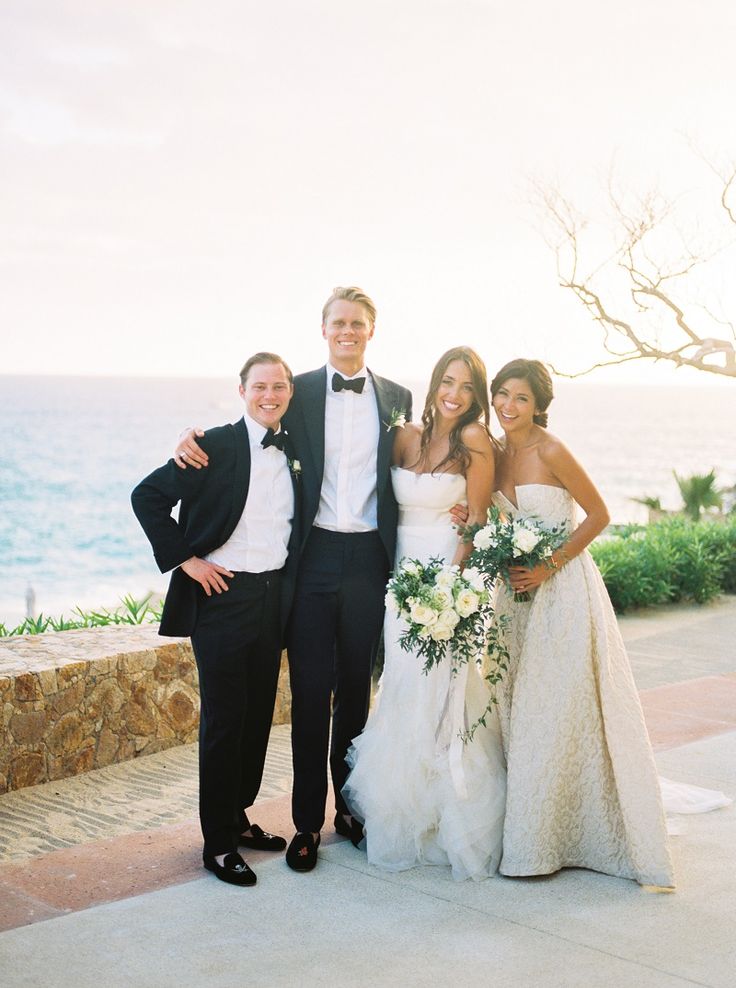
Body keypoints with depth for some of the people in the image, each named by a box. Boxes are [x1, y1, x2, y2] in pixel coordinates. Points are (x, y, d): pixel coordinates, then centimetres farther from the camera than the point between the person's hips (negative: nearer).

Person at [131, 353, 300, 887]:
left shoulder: (296, 450, 7)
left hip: (276, 595, 6)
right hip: (223, 594, -6)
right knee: (224, 718, -1)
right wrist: (186, 559, -12)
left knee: (259, 714, 13)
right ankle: (218, 842, 8)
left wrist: (292, 581, 9)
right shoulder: (217, 445, -10)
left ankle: (238, 816, 29)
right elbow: (148, 497, -9)